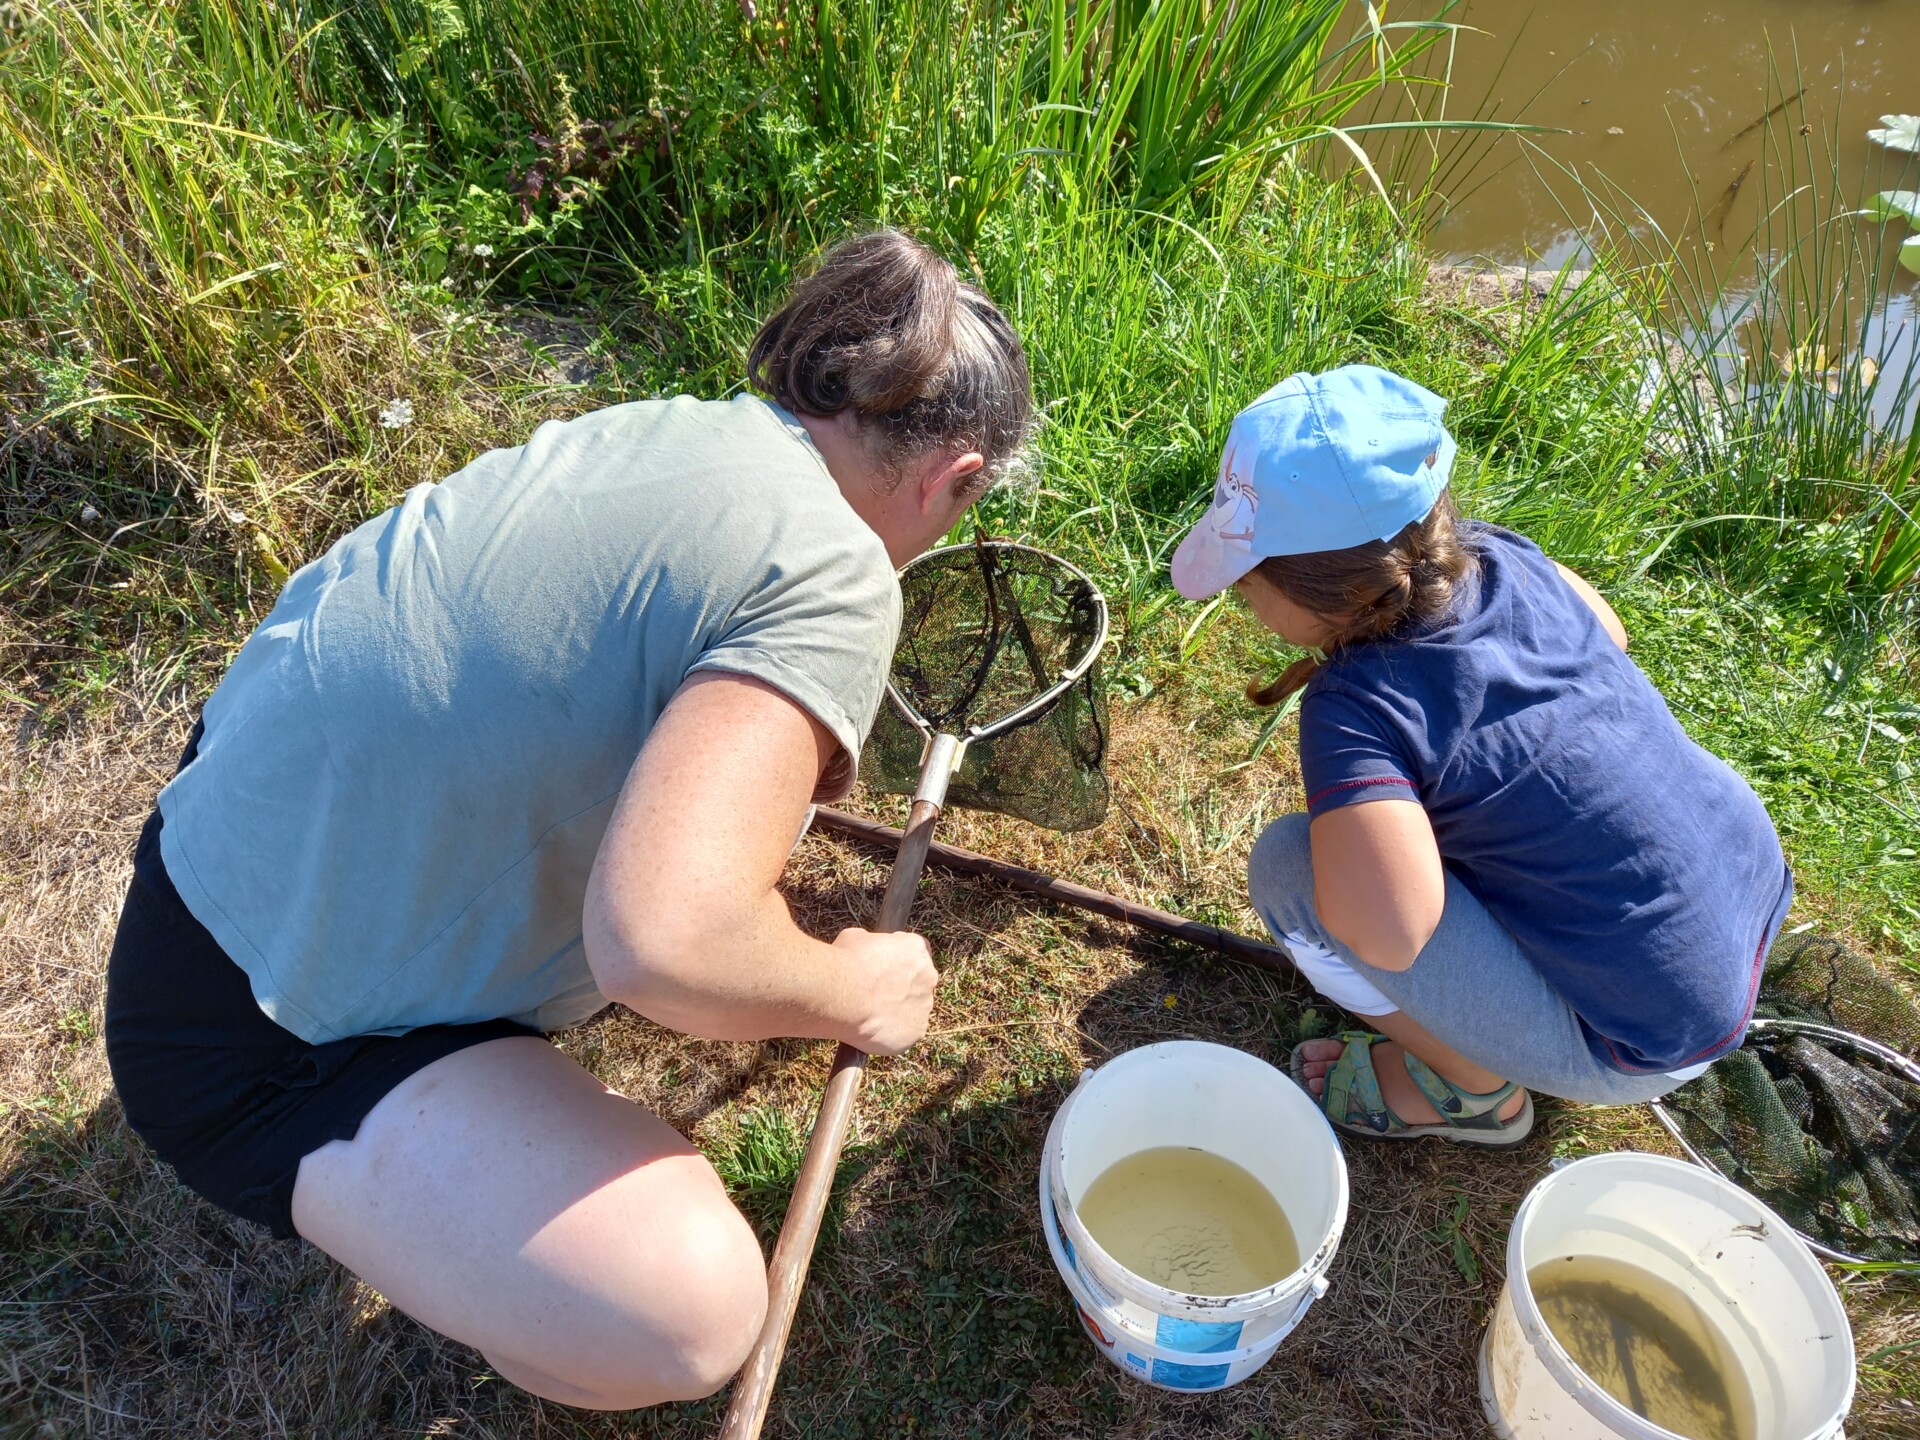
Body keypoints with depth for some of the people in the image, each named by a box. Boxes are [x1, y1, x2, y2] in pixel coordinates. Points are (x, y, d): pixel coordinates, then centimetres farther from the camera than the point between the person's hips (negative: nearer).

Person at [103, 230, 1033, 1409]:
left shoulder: (680, 424, -1)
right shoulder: (832, 581, -27)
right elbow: (661, 944, -38)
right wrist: (857, 992, -16)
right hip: (262, 1037, -8)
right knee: (689, 1312, -21)